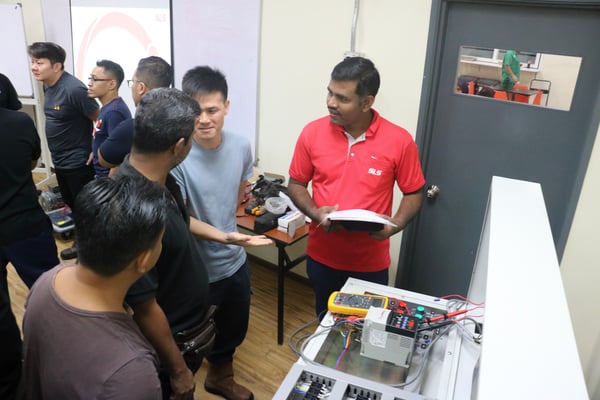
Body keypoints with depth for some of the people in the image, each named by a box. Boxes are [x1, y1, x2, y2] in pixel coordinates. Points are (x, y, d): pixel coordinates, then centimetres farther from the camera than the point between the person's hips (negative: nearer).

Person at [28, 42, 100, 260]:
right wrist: (57, 152, 15)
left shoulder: (74, 89, -23)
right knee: (72, 203, 21)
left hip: (78, 161, -9)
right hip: (59, 160, 9)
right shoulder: (48, 85, 4)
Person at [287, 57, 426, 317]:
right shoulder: (312, 133, -8)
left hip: (371, 263, -1)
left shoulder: (399, 141, -13)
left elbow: (414, 193, -2)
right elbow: (296, 184, 2)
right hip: (322, 256, 2)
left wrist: (396, 224, -21)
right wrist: (315, 213, -17)